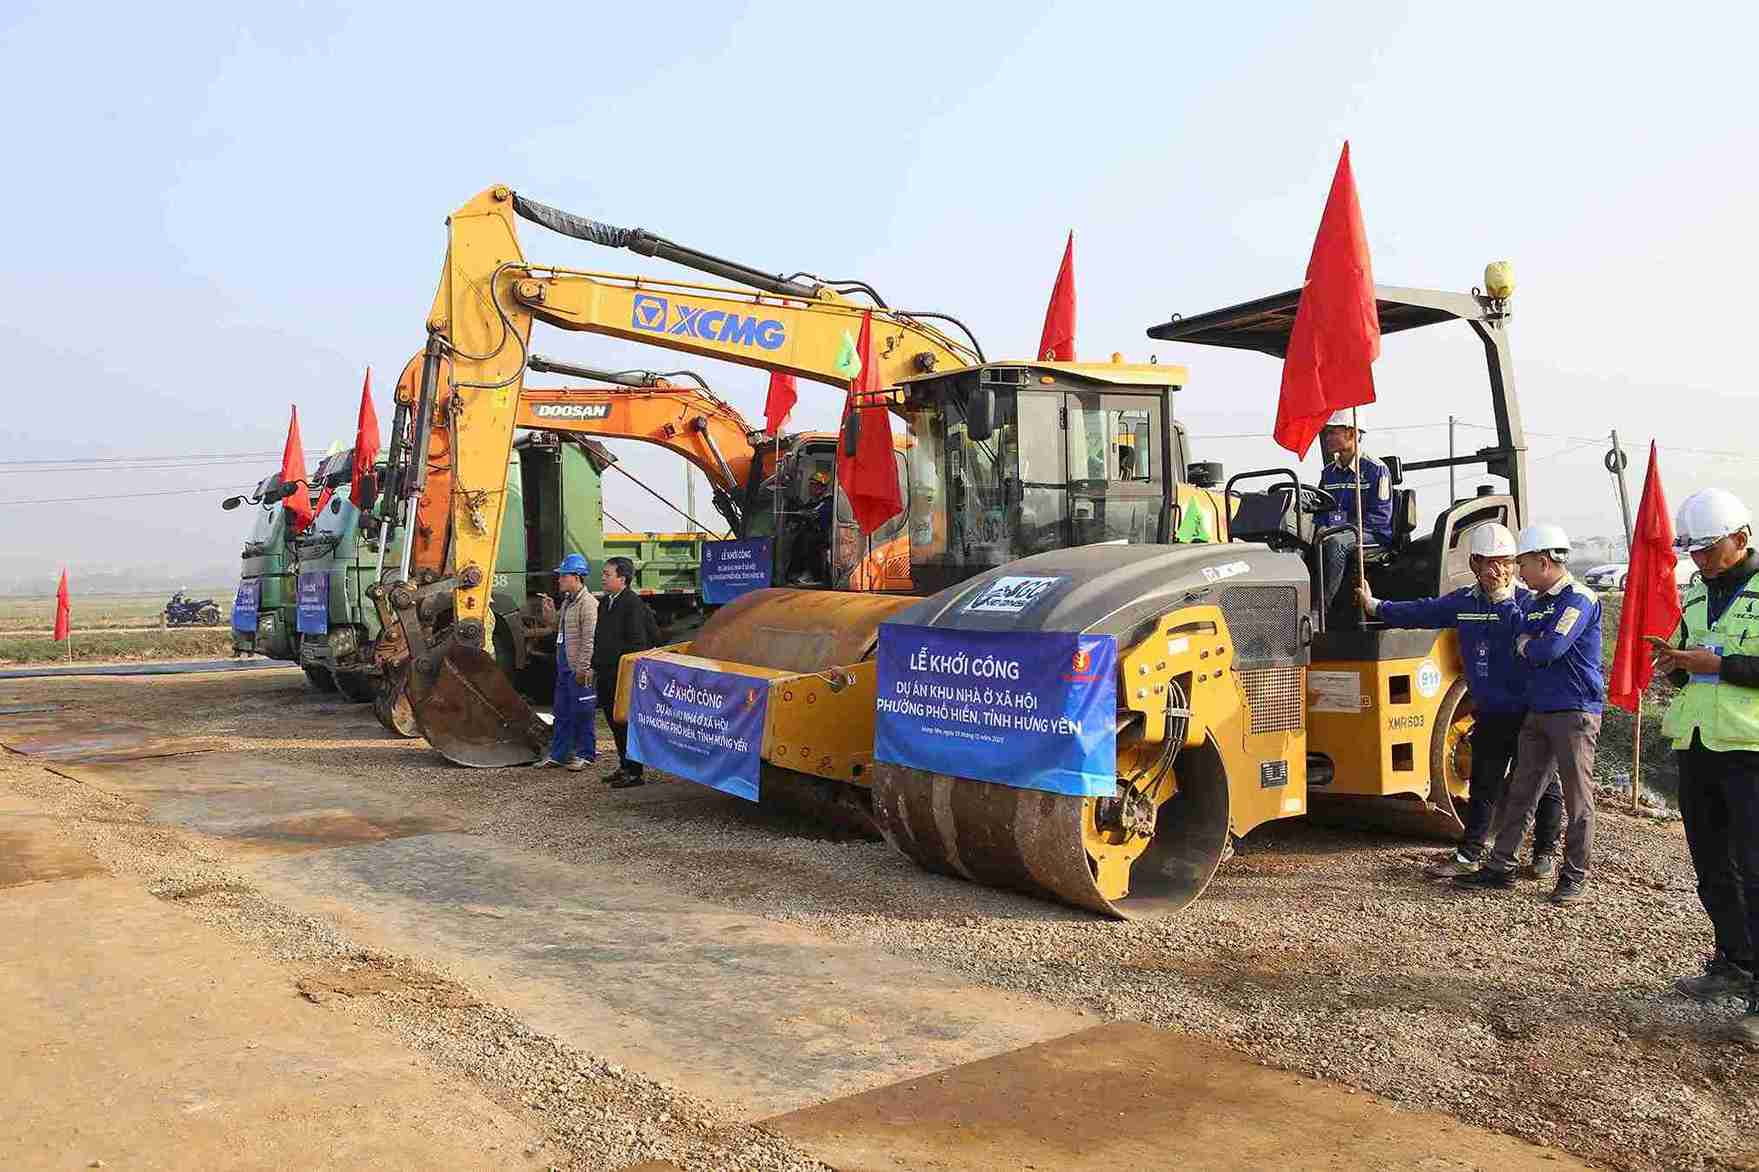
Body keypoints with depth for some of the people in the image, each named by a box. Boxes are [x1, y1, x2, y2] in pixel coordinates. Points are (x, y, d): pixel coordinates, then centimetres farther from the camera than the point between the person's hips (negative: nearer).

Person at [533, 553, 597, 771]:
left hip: (579, 669, -10)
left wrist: (582, 669, -21)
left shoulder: (588, 604, -15)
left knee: (582, 713, 1)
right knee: (561, 711, 14)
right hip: (564, 665, 10)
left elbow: (589, 641, -19)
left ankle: (586, 754, 12)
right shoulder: (567, 601, 15)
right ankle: (557, 753, 22)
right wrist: (549, 612, 11)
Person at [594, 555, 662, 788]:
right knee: (614, 722, 14)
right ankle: (624, 767, 25)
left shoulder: (633, 604, -14)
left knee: (625, 722, -4)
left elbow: (637, 642, -17)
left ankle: (634, 772, 4)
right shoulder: (605, 602, 14)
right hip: (606, 673, 9)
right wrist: (595, 666, 16)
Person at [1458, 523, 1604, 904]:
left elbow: (1550, 650, -22)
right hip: (1537, 711, 8)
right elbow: (1524, 654, 19)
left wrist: (1525, 644, -4)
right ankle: (1500, 866, 15)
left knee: (1577, 797, 2)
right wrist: (1529, 647, 0)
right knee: (1520, 793, 9)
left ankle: (1575, 876, 13)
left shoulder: (1579, 599, -12)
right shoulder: (1532, 603, 14)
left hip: (1575, 712, -8)